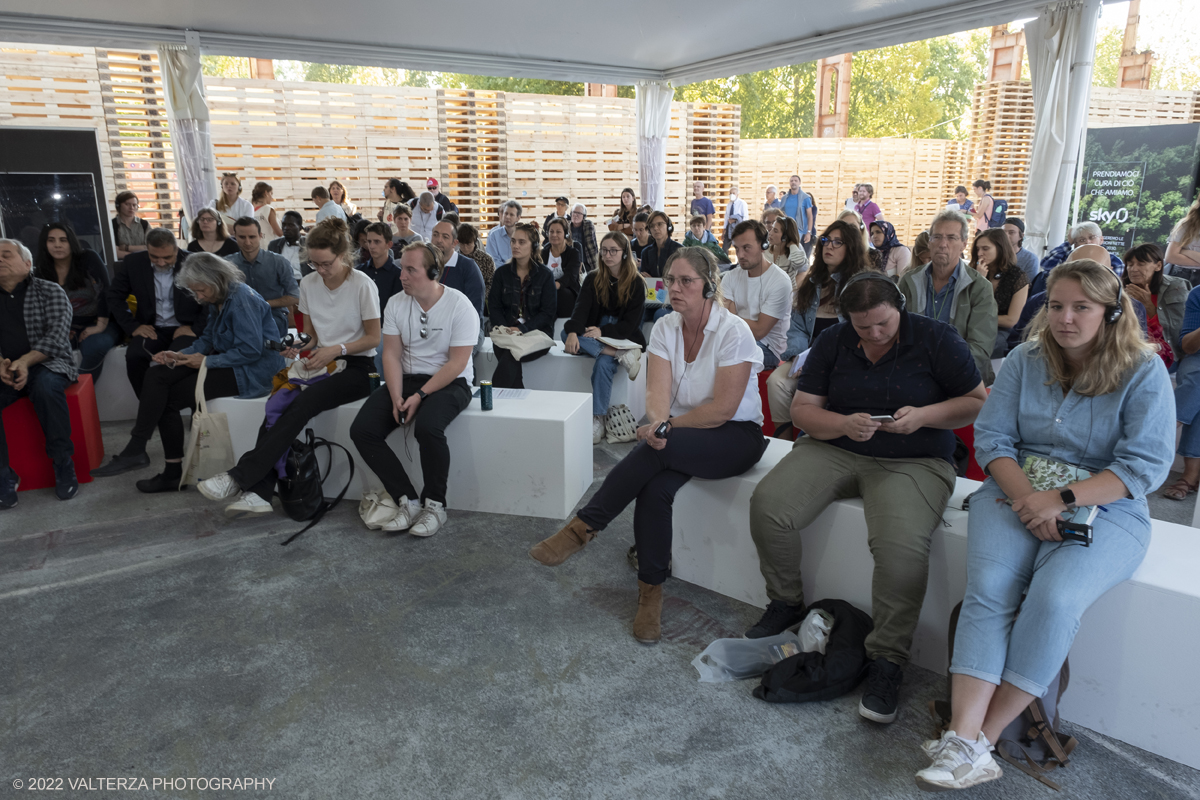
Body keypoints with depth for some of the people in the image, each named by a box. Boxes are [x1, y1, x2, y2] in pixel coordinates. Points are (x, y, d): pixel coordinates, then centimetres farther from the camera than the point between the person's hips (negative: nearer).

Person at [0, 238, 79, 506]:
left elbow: (57, 336, -8)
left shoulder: (50, 291, 4)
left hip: (47, 365, -3)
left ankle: (63, 464, -25)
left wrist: (26, 361, -22)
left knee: (46, 387, -37)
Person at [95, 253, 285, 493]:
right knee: (157, 374, -4)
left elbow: (251, 350, -24)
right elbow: (208, 338, 17)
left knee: (170, 398, -9)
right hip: (226, 361, 9)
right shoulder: (218, 300, 12)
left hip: (252, 371, -9)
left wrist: (206, 361, -17)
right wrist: (179, 356, -1)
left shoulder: (242, 300, -18)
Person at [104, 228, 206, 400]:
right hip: (151, 328, 3)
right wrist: (132, 326, -2)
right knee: (134, 356, -28)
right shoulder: (133, 263, 4)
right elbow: (115, 296, 11)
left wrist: (195, 327, -11)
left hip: (184, 328, -3)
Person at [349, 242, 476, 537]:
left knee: (427, 427, -36)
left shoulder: (459, 306, -12)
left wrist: (420, 396, -20)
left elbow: (456, 363, -14)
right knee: (362, 430, -15)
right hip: (406, 378, 5)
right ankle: (408, 501, -8)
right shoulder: (396, 303, 3)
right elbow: (391, 354, 1)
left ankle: (435, 504, -14)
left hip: (450, 382, -5)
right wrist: (396, 397, -13)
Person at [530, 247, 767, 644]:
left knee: (655, 450, -33)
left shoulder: (733, 332, -13)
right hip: (679, 437, 4)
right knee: (655, 488, -28)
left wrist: (667, 427, -18)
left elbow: (723, 409, -17)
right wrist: (658, 422, -31)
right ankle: (651, 592, -15)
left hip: (735, 437, -4)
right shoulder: (664, 328, 2)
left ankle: (584, 527, -22)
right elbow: (657, 392, -9)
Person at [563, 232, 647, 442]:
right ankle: (622, 356, -33)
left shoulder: (636, 283, 0)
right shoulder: (593, 279, 8)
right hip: (594, 336, 4)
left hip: (622, 337, -3)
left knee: (603, 364, -35)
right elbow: (581, 308, -8)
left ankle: (598, 420, -31)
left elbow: (630, 324, -6)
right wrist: (573, 332, -29)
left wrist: (603, 331, -22)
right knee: (566, 332, -28)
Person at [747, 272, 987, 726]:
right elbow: (802, 410, 4)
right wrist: (843, 424, -16)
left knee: (901, 544, -33)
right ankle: (786, 604, 4)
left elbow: (978, 403, 2)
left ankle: (887, 661, -13)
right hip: (834, 448, 3)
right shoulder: (833, 343, 6)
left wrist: (923, 415, -16)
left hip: (913, 462, -3)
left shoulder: (937, 340, -2)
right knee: (767, 504, -21)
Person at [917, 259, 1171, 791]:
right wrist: (1025, 496, -15)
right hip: (1017, 494, 2)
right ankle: (964, 741, -29)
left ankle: (983, 738, -19)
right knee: (988, 588, -25)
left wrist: (1062, 499, -19)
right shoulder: (1025, 360, 6)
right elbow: (991, 437, 2)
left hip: (1103, 509, -2)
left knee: (1054, 599, -29)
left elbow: (1146, 465, -9)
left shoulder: (1144, 372, -2)